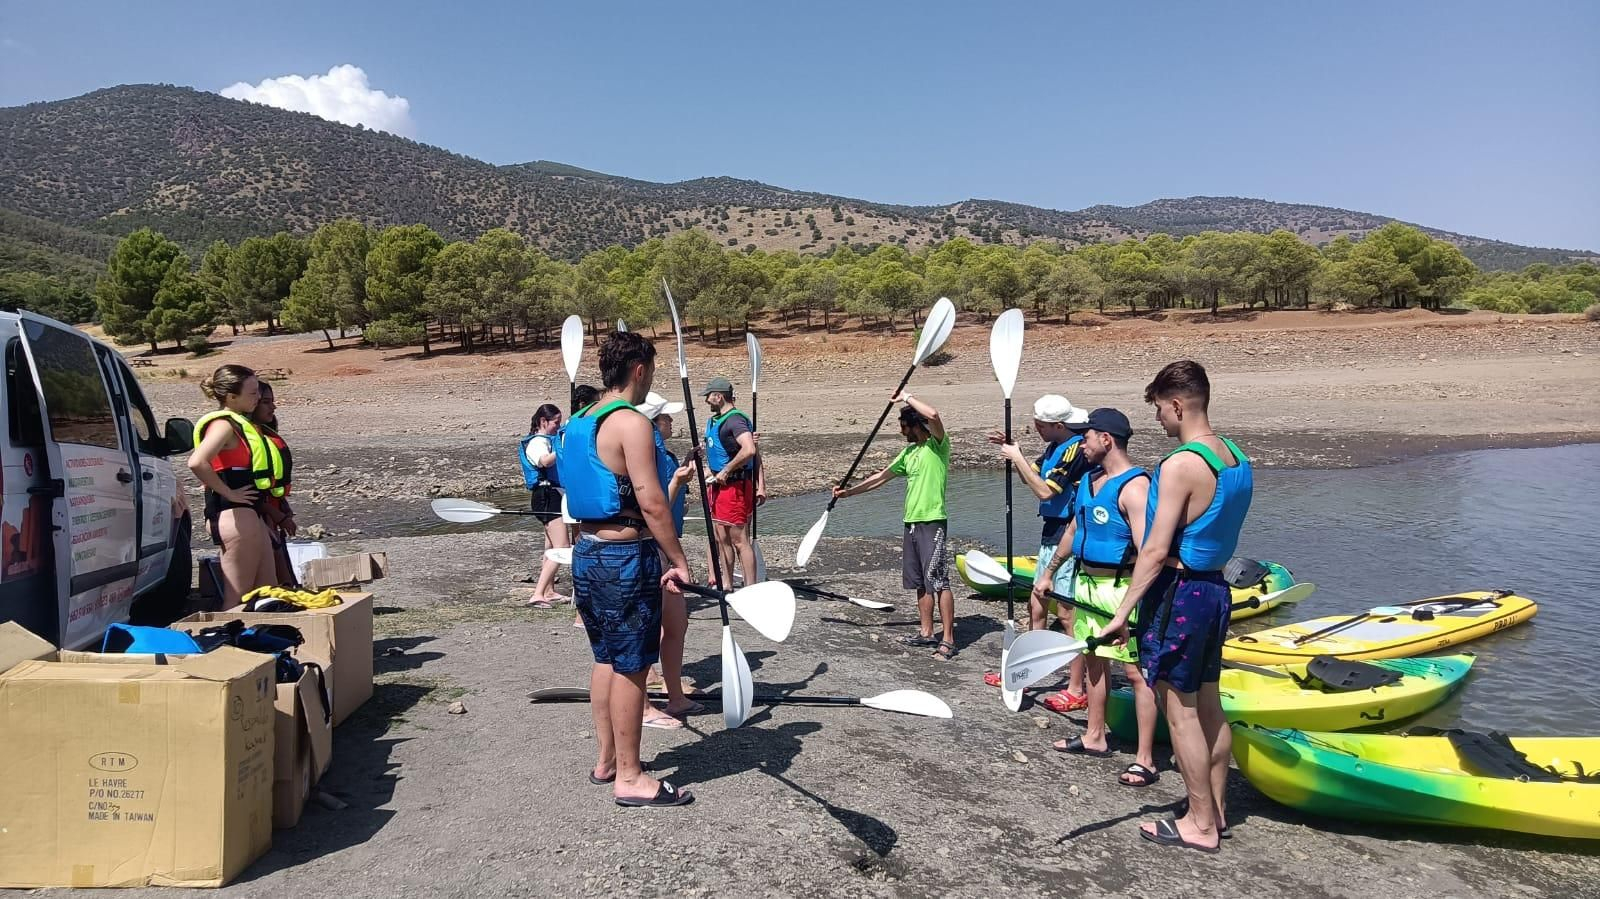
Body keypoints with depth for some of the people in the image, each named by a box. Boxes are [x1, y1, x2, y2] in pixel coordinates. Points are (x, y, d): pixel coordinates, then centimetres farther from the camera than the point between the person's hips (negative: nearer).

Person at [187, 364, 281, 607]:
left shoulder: (238, 422, 16)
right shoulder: (224, 424, -14)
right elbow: (197, 463, -31)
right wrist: (229, 493, -19)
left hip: (249, 512, 10)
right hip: (235, 514, -10)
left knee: (268, 591, 14)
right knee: (239, 597, -5)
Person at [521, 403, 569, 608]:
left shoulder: (547, 440, 17)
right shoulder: (537, 442, -13)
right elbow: (545, 461, -36)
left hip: (553, 495, 11)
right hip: (547, 495, -11)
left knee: (552, 548, 19)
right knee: (561, 549, -18)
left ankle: (549, 592, 30)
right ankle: (537, 594, -22)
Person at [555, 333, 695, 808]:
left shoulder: (577, 423, 11)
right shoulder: (632, 423, -17)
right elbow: (650, 503, -22)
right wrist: (679, 561, -17)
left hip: (587, 550, 9)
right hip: (626, 556, -9)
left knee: (606, 658, 19)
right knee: (631, 666, 0)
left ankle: (606, 760, 30)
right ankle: (629, 778, 10)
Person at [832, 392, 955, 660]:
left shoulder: (937, 445, -7)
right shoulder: (909, 452, 17)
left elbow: (933, 415, -27)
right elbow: (880, 478, 23)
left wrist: (907, 397, -14)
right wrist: (848, 491, 22)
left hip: (932, 523, -9)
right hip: (911, 523, 9)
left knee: (939, 582, -9)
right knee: (920, 583, 13)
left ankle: (948, 640, -6)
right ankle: (927, 633, 22)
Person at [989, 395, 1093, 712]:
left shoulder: (1077, 449, -18)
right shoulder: (1054, 448, 11)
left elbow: (1045, 491, -22)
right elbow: (1032, 476, 22)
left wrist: (1017, 458, -15)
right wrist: (1009, 448, 7)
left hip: (1069, 540, -10)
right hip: (1051, 537, 10)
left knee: (1067, 612, -7)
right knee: (1037, 606, 15)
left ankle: (1076, 691, -1)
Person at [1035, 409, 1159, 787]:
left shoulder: (1133, 486, -17)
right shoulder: (1089, 480, 11)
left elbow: (1146, 549, -24)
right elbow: (1073, 531, 23)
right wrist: (1048, 574, 26)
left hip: (1121, 586, -9)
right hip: (1086, 582, 9)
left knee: (1136, 671, -5)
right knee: (1094, 660, 18)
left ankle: (1145, 761, 0)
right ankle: (1095, 738, 32)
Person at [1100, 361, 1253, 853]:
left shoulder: (1180, 465, -21)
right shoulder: (1237, 459, 6)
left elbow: (1156, 550, -23)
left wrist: (1122, 612, -18)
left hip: (1178, 593, -9)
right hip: (1216, 589, 9)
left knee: (1180, 711, 3)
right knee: (1208, 705, 17)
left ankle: (1199, 825, 13)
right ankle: (1215, 810, 30)